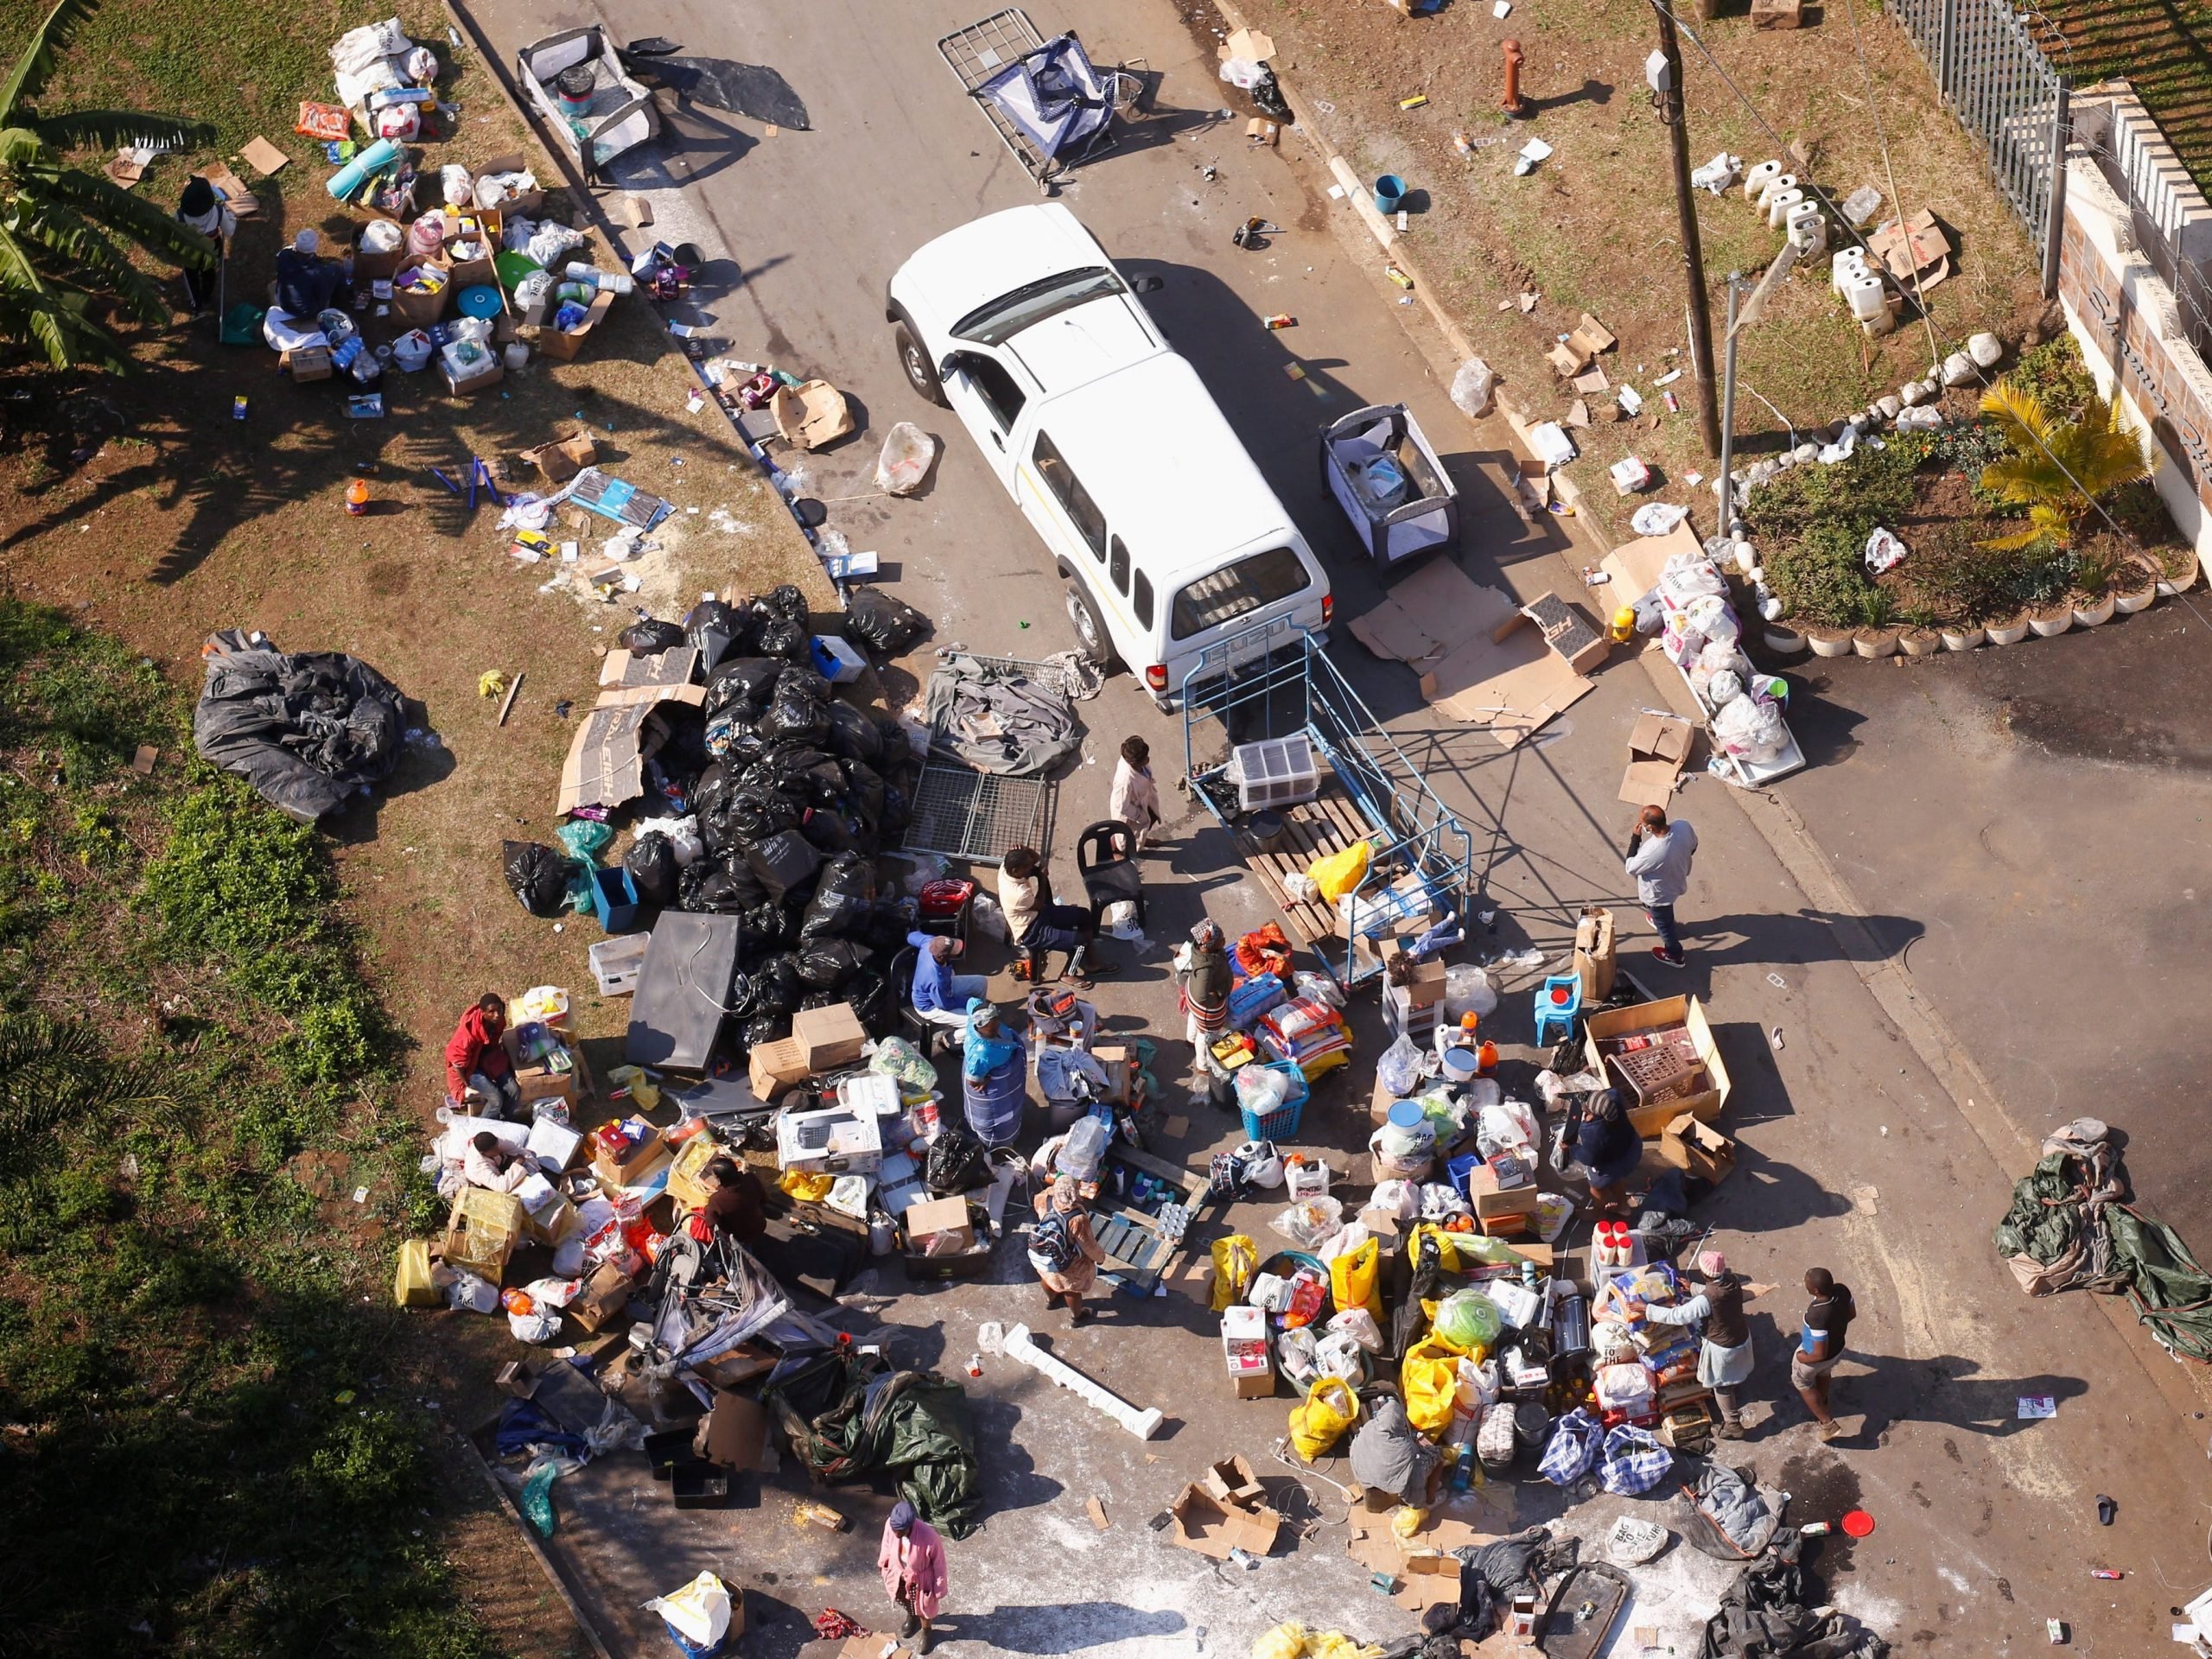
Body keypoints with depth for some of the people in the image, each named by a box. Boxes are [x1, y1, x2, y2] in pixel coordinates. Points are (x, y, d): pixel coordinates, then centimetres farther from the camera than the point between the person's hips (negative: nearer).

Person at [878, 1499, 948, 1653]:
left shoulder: (928, 1537, -42)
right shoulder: (891, 1524, -31)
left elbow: (939, 1564, -23)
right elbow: (887, 1544, -6)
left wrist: (939, 1590, -10)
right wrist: (882, 1562, 12)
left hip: (920, 1578, -3)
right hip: (898, 1573, 3)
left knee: (923, 1607, 26)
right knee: (904, 1600, 33)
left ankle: (925, 1631, 58)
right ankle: (911, 1617, 67)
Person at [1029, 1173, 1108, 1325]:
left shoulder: (1044, 1202, -26)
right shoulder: (1078, 1219, -40)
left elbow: (1038, 1197, 2)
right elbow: (1089, 1246, -23)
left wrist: (1055, 1189, 5)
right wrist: (1100, 1256, -4)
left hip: (1043, 1257, 4)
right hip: (1068, 1265, -4)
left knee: (1049, 1277, 37)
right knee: (1071, 1289, 27)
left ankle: (1050, 1299, 67)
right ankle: (1075, 1316, 54)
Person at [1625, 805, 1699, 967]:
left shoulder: (1652, 852, -46)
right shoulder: (1683, 825, -29)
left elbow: (1631, 868, -24)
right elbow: (1693, 846, -5)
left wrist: (1636, 837, -25)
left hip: (1659, 894, -6)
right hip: (1677, 880, 6)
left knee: (1663, 924, 24)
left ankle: (1675, 956, 48)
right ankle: (1658, 918, 68)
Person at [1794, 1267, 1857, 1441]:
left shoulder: (1817, 1316, -45)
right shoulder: (1842, 1290, -27)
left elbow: (1820, 1354, -34)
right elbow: (1852, 1314, -4)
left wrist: (1802, 1358, -14)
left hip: (1814, 1356, -6)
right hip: (1837, 1348, 6)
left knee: (1801, 1381, 27)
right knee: (1823, 1373, 37)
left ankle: (1828, 1423, 34)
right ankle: (1822, 1403, 66)